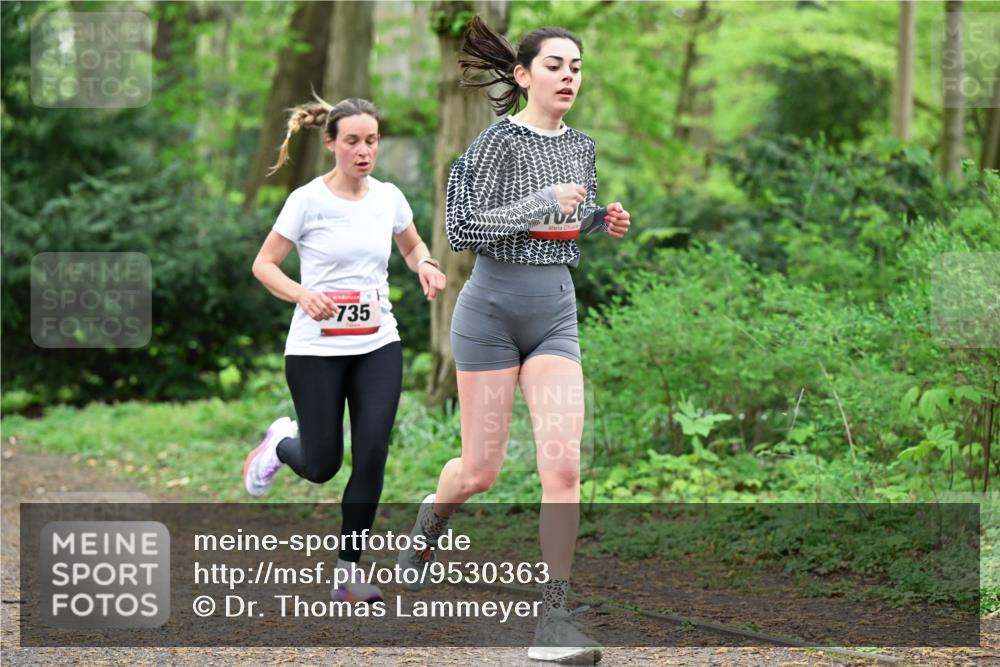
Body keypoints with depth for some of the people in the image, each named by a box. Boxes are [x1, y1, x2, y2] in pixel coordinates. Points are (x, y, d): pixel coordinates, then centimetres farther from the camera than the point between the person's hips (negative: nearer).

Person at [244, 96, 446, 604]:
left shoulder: (389, 197, 2)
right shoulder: (308, 200, -11)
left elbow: (412, 245, 20)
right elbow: (263, 265, -6)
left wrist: (425, 265, -3)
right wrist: (302, 294, -24)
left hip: (379, 347, 3)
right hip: (316, 350, -3)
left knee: (371, 458, -7)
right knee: (321, 467, 2)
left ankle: (349, 569, 7)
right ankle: (281, 443, 39)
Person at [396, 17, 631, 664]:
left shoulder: (582, 147, 10)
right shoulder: (499, 141, -9)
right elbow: (460, 229, -16)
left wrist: (604, 219, 5)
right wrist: (543, 203, -22)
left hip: (558, 313, 4)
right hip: (494, 310, -4)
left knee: (563, 466, -10)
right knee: (482, 471, 4)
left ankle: (557, 615, -6)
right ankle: (434, 513, 41)